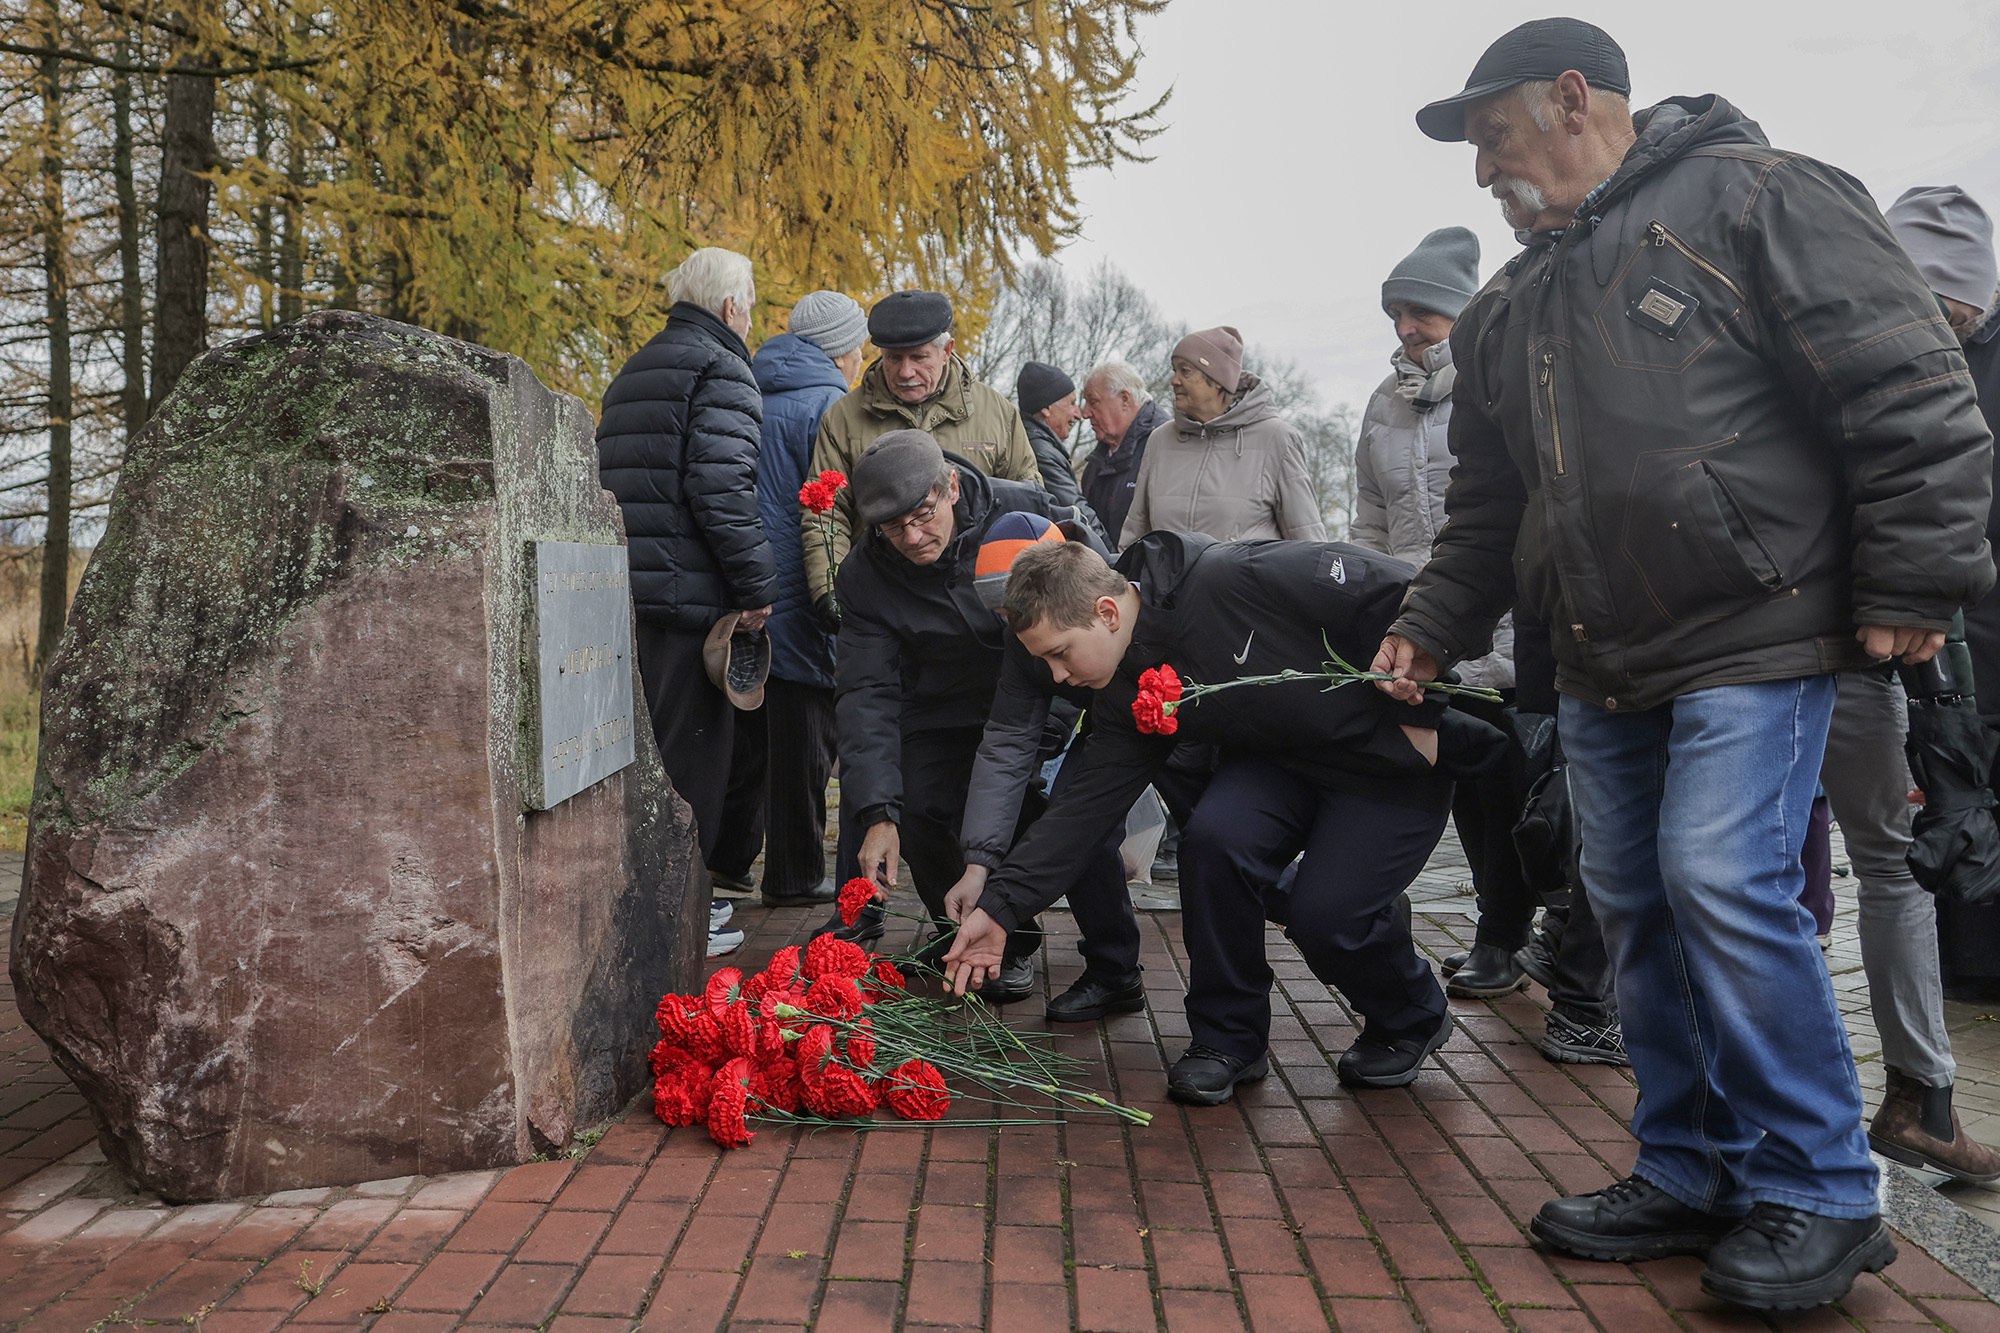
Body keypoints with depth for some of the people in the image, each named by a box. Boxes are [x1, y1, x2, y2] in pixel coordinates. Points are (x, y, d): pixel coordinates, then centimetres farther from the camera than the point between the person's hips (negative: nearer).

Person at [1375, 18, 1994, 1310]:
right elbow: (1487, 501, 22)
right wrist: (1437, 623, 14)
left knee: (1725, 887, -13)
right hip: (1604, 668, 8)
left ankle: (1819, 1194, 6)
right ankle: (1692, 1174, 22)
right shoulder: (1510, 309, 17)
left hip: (1752, 638, -7)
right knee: (1635, 903, 8)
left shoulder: (1753, 197, -5)